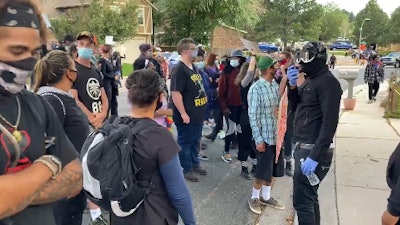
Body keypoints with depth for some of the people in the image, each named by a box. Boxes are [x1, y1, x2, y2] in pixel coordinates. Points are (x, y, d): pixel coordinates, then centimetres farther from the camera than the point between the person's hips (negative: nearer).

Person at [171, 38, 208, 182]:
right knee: (185, 143, 7)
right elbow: (176, 93, -24)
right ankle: (187, 170, 20)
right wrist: (183, 113, -25)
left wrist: (201, 110, 20)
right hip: (187, 116, -9)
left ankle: (195, 164, 37)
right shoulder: (179, 69, -19)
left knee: (195, 141, 21)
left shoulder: (193, 67, 11)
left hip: (197, 114, 9)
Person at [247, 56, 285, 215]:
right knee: (263, 170, 4)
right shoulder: (256, 89, -14)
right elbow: (253, 116, -15)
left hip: (276, 135, 7)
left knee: (271, 169, 16)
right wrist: (258, 139, -16)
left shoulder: (275, 85, 6)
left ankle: (266, 197, 33)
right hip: (265, 136, -7)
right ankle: (254, 198, 24)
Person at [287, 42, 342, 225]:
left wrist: (315, 156, -26)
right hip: (303, 147, 9)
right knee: (309, 197, 19)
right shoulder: (310, 79, 14)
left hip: (312, 150, -9)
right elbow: (297, 105, 21)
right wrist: (293, 85, 2)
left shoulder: (328, 81, -15)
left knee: (302, 201, -5)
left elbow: (330, 122, -22)